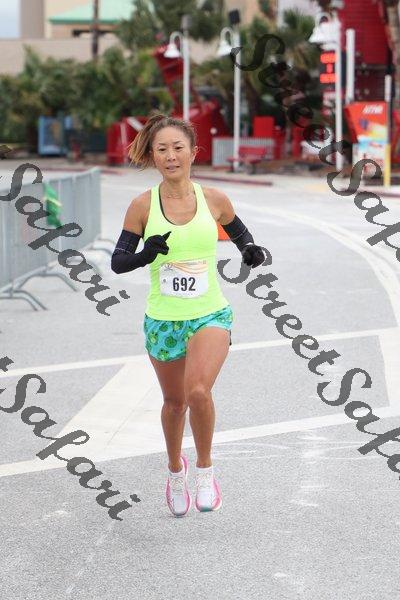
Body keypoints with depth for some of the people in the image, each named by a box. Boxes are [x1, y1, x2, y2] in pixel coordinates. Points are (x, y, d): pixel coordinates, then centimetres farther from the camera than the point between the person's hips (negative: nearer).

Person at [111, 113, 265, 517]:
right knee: (174, 401, 17)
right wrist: (145, 254, -25)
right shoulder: (143, 206, -6)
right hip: (162, 319, 1)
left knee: (198, 391, -26)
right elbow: (117, 262, -5)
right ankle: (175, 469, 46)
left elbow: (239, 234, 14)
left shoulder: (214, 200, -4)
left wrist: (251, 252, -8)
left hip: (210, 316, -1)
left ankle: (205, 469, -2)